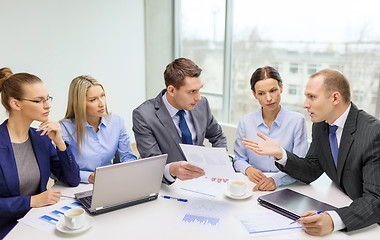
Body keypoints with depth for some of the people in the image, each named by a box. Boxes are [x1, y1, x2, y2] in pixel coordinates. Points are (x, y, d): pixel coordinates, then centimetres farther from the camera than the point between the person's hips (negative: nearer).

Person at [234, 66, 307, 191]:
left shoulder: (297, 121, -2)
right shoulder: (245, 122, 5)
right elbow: (239, 160, 12)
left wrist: (276, 180, -23)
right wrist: (248, 169, -11)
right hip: (252, 186, 2)